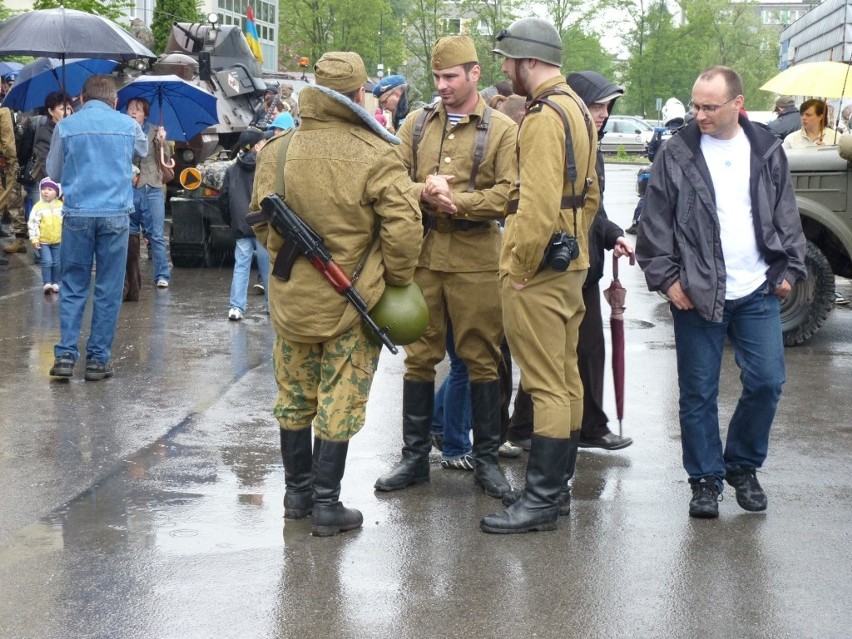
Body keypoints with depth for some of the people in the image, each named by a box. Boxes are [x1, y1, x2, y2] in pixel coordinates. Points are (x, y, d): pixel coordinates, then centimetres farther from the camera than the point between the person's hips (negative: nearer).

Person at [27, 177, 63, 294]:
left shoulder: (60, 206, -1)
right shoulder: (38, 207, -8)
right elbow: (32, 223, -8)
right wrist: (34, 238, -12)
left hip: (58, 240, 3)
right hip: (43, 241, -3)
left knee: (56, 263, 8)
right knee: (47, 261, -11)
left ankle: (55, 283, 18)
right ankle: (47, 283, -6)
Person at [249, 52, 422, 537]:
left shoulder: (277, 151, -3)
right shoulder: (376, 156, -16)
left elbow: (261, 221, 7)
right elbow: (403, 228, -17)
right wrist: (396, 280, -1)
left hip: (292, 297, 4)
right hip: (353, 299, -4)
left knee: (294, 397, 19)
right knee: (339, 403, 6)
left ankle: (298, 492, 30)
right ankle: (326, 505, 10)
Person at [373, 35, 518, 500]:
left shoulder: (502, 130, 0)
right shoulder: (417, 123, 10)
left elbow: (508, 195, -10)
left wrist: (453, 200, -18)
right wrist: (425, 193, -16)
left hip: (477, 259, -3)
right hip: (421, 255, 3)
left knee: (481, 359, 5)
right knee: (419, 356, 8)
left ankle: (486, 458, 16)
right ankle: (414, 457, 18)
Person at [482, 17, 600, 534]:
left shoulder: (544, 117, -18)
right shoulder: (577, 109, 14)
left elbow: (538, 204, -26)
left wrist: (521, 267, -17)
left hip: (540, 272, -10)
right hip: (572, 263, 11)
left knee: (547, 385, -7)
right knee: (566, 377, 15)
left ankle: (541, 501, -3)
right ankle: (555, 482, 24)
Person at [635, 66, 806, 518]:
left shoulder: (767, 152, 6)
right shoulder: (676, 155, -2)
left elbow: (786, 216, 12)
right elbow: (656, 223, -2)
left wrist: (789, 269, 5)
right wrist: (666, 277, -8)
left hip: (757, 293, 2)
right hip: (697, 294, -2)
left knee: (767, 382, 2)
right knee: (699, 392, 3)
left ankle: (742, 465, 22)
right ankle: (705, 479, 15)